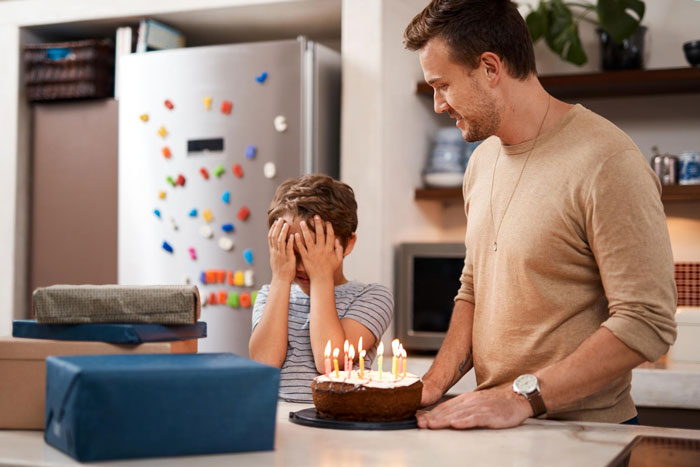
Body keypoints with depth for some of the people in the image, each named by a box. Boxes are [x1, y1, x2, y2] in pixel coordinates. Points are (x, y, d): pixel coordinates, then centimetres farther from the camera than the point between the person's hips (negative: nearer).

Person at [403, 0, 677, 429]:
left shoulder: (606, 163, -15)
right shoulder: (483, 160, 11)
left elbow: (647, 325, -19)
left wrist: (523, 395, -20)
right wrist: (435, 384, 4)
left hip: (582, 433, -6)